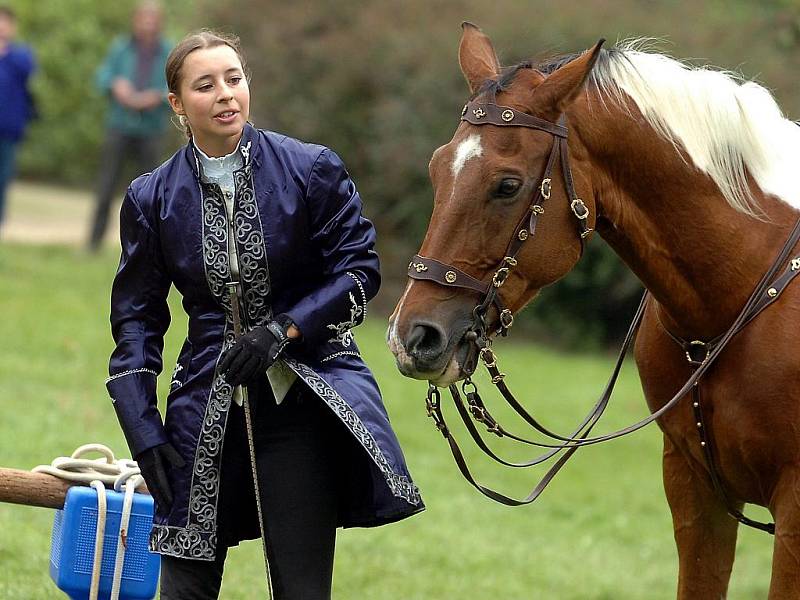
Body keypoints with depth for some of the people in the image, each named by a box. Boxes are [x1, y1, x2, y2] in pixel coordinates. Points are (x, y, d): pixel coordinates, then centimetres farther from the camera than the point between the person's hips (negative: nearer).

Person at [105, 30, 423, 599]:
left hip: (302, 399, -2)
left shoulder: (312, 170, -5)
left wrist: (283, 328, -16)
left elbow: (359, 271, -2)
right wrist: (144, 434, -2)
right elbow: (137, 318, 6)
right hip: (208, 401, 2)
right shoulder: (152, 198, 2)